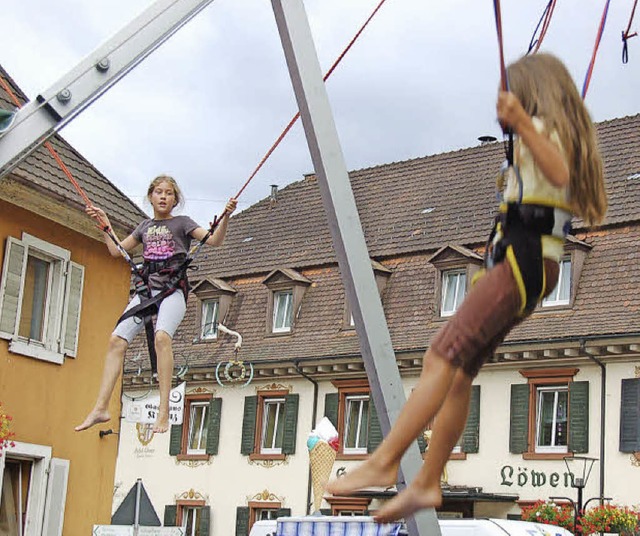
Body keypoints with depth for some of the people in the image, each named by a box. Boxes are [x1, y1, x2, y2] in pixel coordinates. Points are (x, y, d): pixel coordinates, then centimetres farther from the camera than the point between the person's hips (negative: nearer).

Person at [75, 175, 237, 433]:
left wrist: (225, 217, -20)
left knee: (162, 336, -32)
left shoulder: (182, 223, 8)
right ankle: (101, 408, -10)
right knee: (117, 340, -12)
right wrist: (104, 222, 25)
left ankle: (164, 409, -36)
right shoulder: (145, 227, 21)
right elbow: (116, 250, 28)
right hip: (147, 290, 5)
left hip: (173, 289, -5)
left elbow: (214, 240, -4)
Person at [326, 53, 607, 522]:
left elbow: (559, 174, -22)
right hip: (531, 264, 10)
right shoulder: (553, 135, 26)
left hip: (524, 259, -10)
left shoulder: (545, 127, -1)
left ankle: (384, 461, -29)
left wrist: (522, 123, -33)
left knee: (443, 359, -21)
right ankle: (426, 484, 3)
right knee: (461, 372, 4)